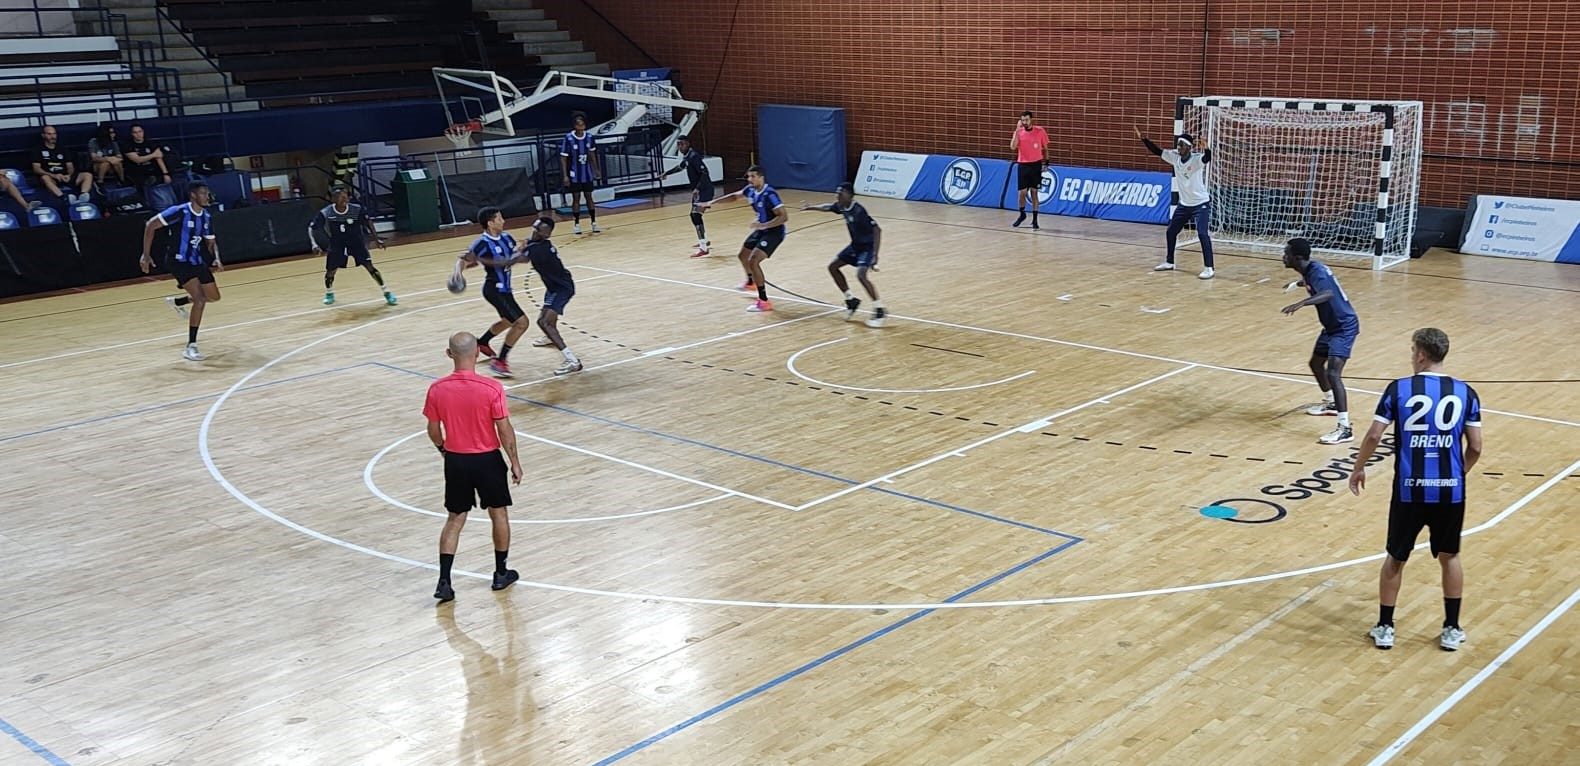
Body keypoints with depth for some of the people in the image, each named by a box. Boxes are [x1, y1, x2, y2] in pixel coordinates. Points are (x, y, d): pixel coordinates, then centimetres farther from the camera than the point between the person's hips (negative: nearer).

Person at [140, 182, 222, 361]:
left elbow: (211, 242, 16)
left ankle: (176, 302, 42)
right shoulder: (179, 212, -18)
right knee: (200, 298, -22)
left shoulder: (207, 217, 4)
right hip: (178, 261, -8)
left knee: (214, 297, 14)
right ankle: (191, 347, -16)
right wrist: (146, 255, -15)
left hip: (197, 261, 8)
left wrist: (216, 259, -5)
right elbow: (150, 225, -13)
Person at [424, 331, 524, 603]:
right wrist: (515, 462, -1)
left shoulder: (437, 389, -10)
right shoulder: (492, 389, -19)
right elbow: (505, 431, -14)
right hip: (487, 460, -2)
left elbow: (433, 431, 1)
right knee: (499, 514, 17)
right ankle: (501, 573, 28)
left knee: (454, 520, 13)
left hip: (455, 461, 2)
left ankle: (444, 582, 6)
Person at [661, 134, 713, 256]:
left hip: (704, 190, -10)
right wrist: (666, 174, 44)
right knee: (694, 215, 23)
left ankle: (703, 248, -23)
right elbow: (680, 167, 33)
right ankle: (704, 241, 40)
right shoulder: (686, 156, 11)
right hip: (698, 190, 10)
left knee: (696, 216, -18)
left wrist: (697, 188, -35)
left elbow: (705, 173, -26)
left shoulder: (693, 156, -18)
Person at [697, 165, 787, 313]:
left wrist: (764, 225, -37)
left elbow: (784, 216, -31)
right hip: (762, 229, 9)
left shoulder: (769, 195, -28)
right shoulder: (750, 190, -4)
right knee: (743, 256, 24)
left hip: (774, 231, -9)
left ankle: (764, 302, -17)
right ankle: (751, 282, 55)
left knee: (753, 261, -22)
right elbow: (734, 195, 16)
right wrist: (711, 202, 13)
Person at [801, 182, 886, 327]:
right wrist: (811, 207, 27)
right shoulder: (841, 207, -5)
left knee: (861, 275, -27)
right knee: (833, 266, 11)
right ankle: (851, 300, 21)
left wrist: (875, 254, -36)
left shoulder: (858, 211, -29)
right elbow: (828, 207, 21)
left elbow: (877, 230, -32)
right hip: (856, 244, 9)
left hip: (868, 246, -9)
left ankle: (879, 310, -18)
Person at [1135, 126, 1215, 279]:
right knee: (1171, 232, 14)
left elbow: (1207, 158, -42)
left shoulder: (1197, 159, -22)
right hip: (1184, 204, 7)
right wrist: (1143, 139, -10)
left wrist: (1206, 149, -63)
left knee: (1202, 234, -19)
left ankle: (1208, 268, -16)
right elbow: (1157, 151, 0)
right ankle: (1169, 262, 32)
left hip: (1201, 204, -7)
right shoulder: (1174, 156, -5)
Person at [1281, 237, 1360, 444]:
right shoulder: (1310, 270, 2)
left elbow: (1328, 294, -47)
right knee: (1316, 363, 25)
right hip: (1332, 325, 11)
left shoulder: (1316, 271, -26)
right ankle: (1330, 403, 49)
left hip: (1344, 326, -11)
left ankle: (1345, 428, -23)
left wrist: (1301, 303, -62)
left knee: (1333, 373, -21)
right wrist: (1304, 283, 46)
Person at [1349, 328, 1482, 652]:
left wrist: (1358, 468, 9)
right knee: (1449, 558, 19)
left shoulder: (1399, 389, -5)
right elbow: (1475, 447, 2)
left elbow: (1374, 436, -7)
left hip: (1409, 490, -1)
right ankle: (1451, 630, 25)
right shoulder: (1465, 393, 1)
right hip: (1450, 491, 2)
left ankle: (1384, 629, 22)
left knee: (1395, 559, 13)